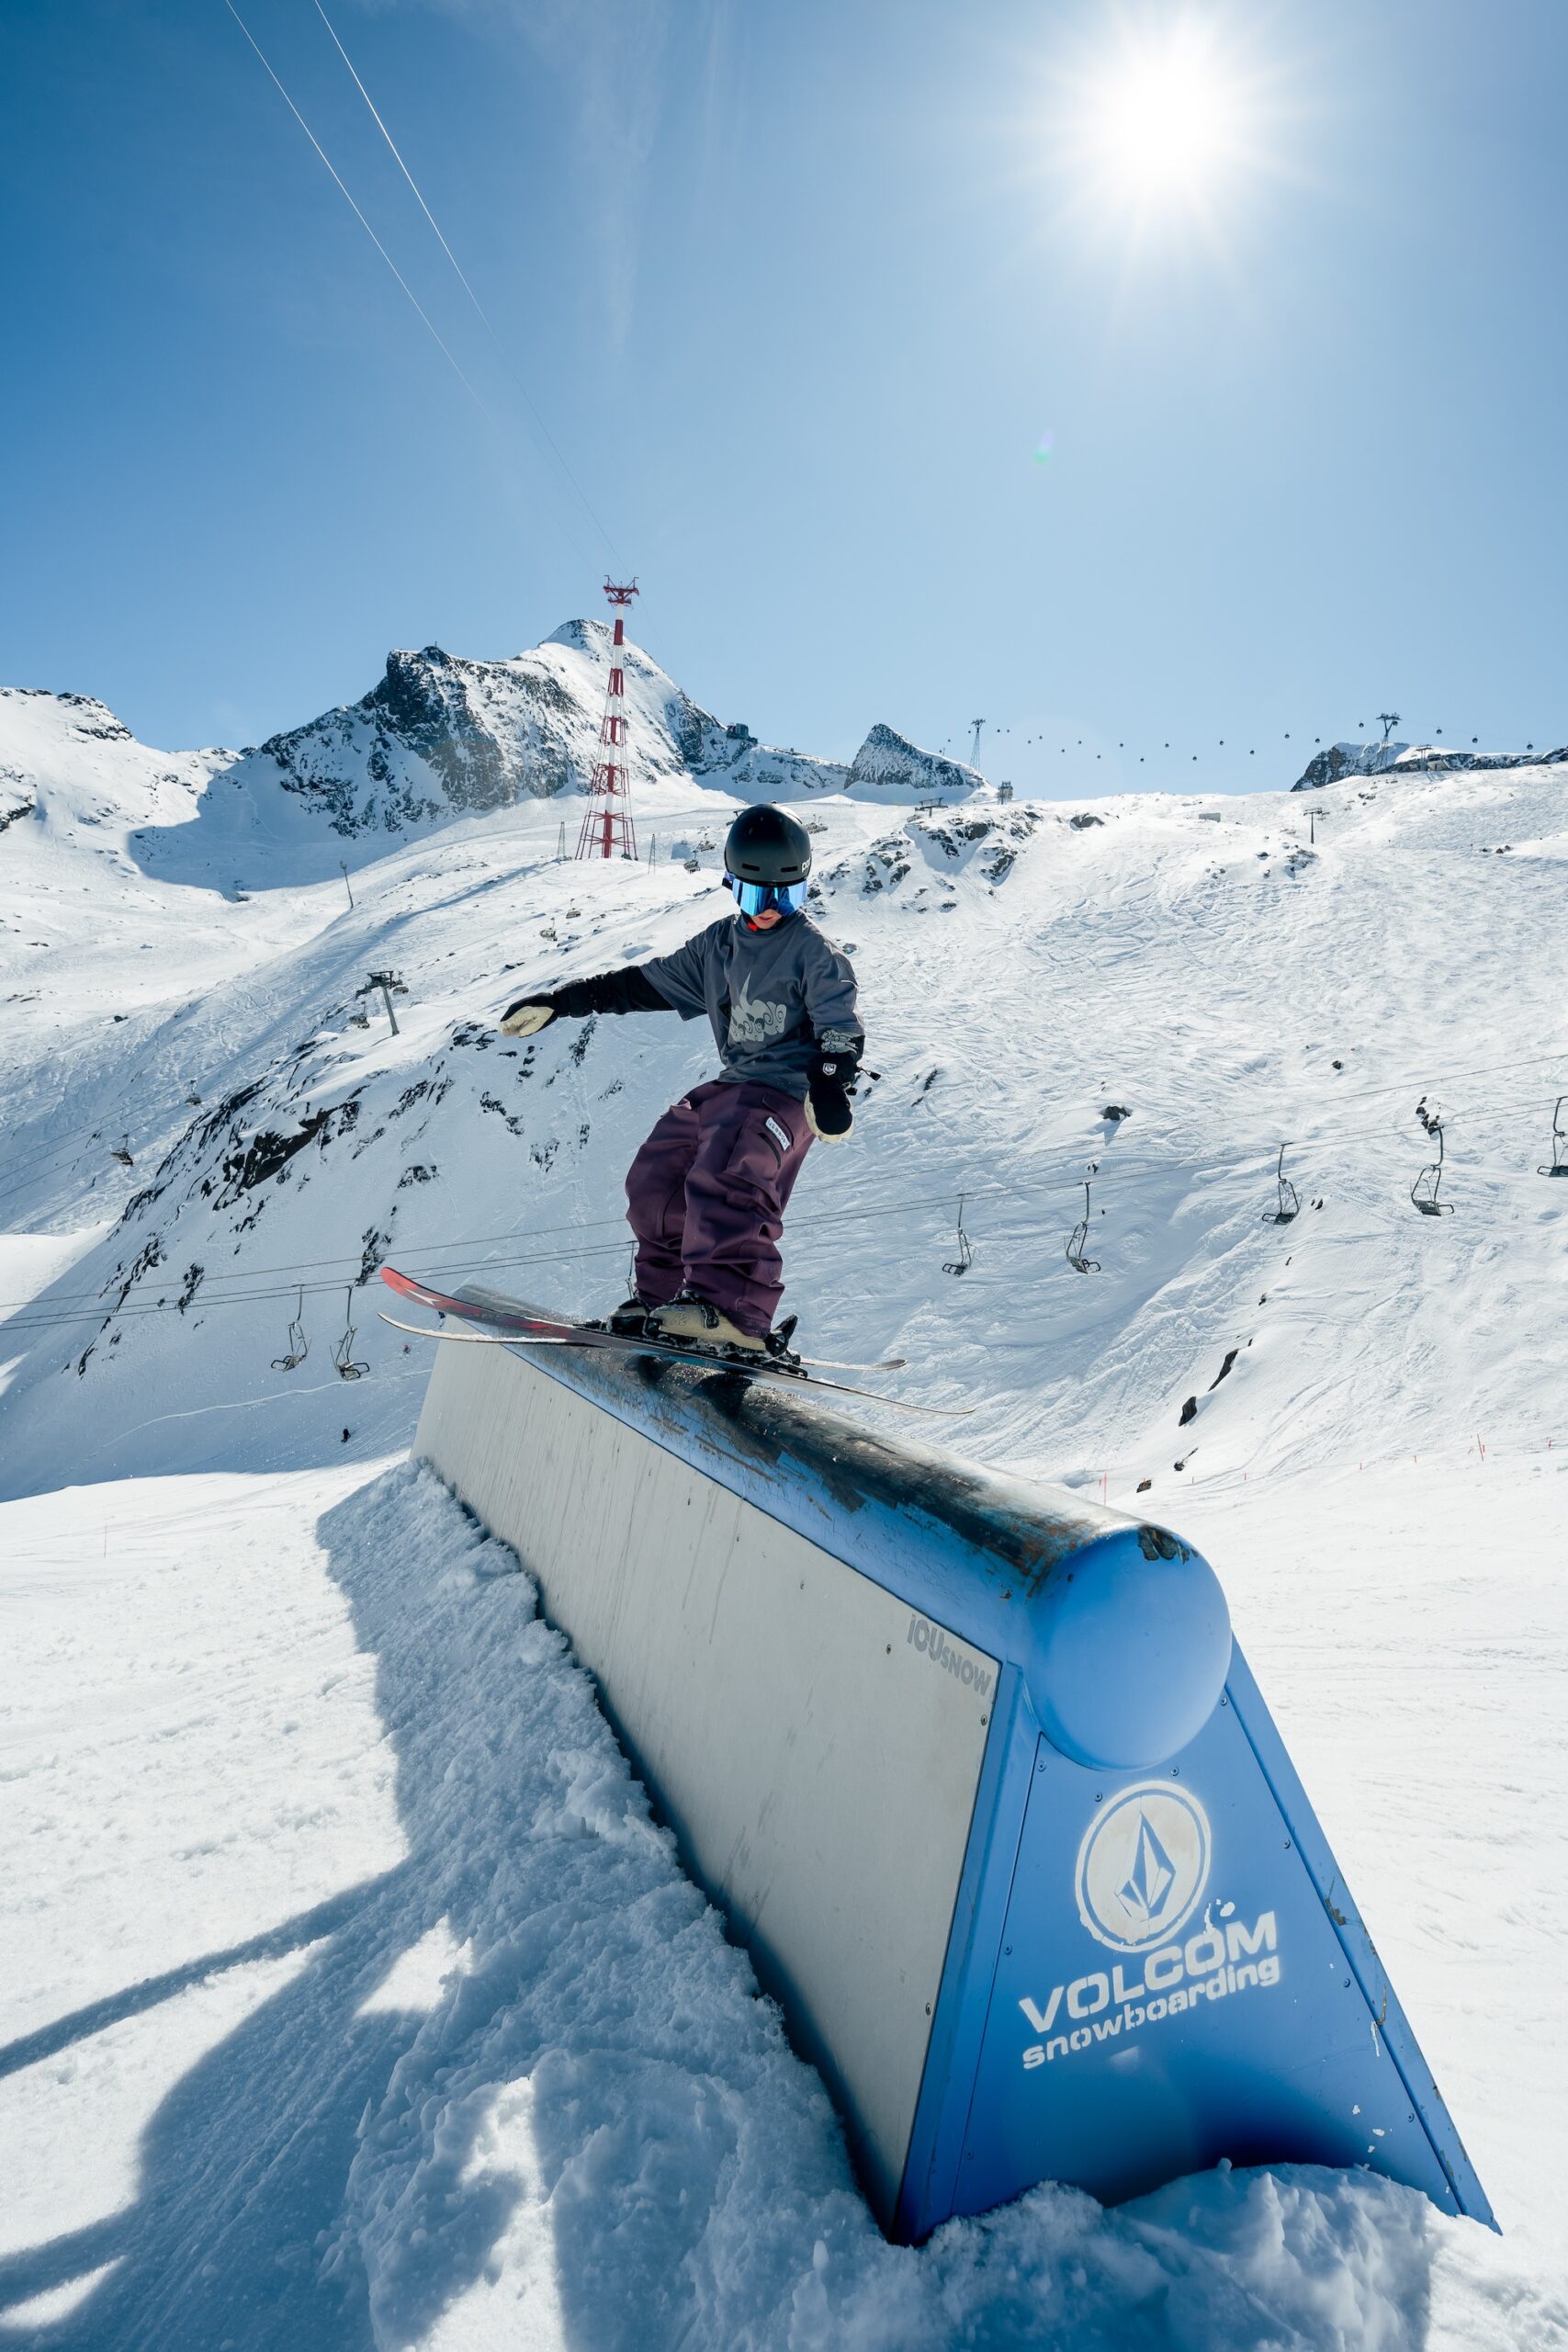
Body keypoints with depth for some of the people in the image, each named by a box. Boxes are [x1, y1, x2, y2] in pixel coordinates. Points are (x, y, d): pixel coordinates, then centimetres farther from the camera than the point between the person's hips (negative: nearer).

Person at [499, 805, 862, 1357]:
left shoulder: (815, 952, -4)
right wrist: (557, 1002, 17)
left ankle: (732, 1314, -42)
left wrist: (832, 1089, -32)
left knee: (723, 1179, -31)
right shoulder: (718, 944, 14)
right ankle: (664, 1297, 17)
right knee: (655, 1180, 6)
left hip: (787, 1092, -8)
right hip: (731, 1084, 8)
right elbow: (648, 982, 19)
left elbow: (841, 1030, -11)